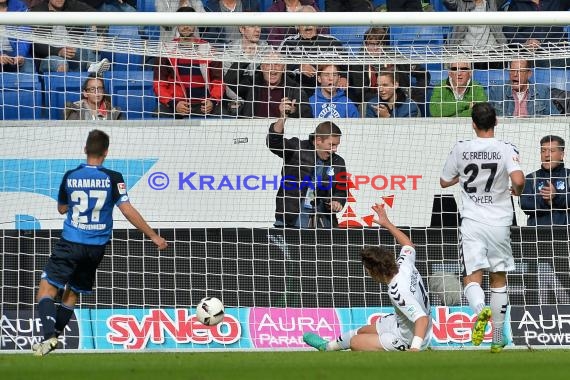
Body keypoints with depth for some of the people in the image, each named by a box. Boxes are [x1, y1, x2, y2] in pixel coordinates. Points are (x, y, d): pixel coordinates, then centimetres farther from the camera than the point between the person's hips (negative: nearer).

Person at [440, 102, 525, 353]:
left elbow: (445, 182, 12)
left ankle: (481, 310, -40)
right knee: (498, 278, 15)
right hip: (499, 222, 1)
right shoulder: (506, 150, -7)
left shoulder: (461, 149, -1)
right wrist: (516, 191, 1)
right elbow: (518, 179, -23)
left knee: (472, 279, -5)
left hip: (472, 222, -1)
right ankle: (497, 339, 20)